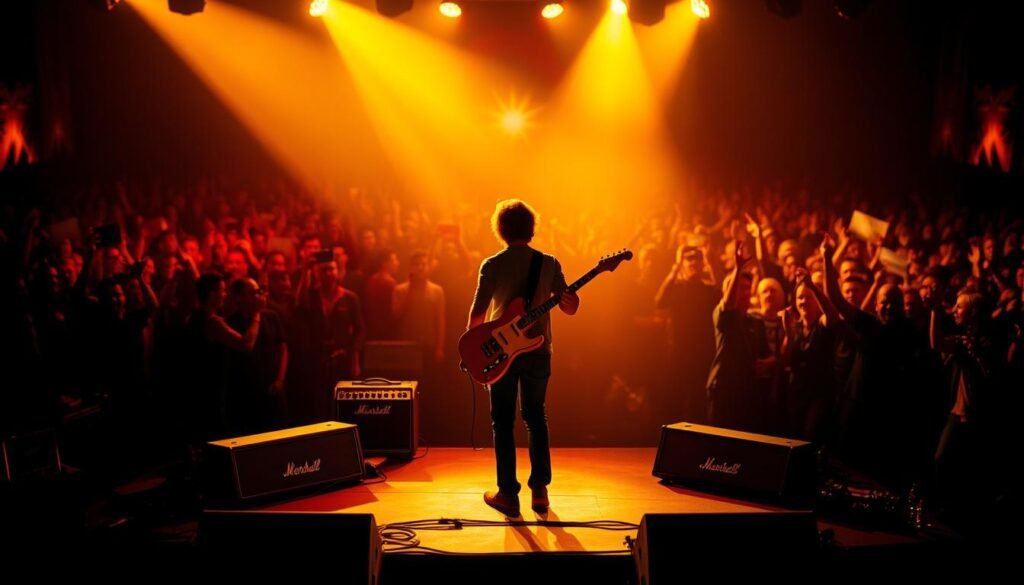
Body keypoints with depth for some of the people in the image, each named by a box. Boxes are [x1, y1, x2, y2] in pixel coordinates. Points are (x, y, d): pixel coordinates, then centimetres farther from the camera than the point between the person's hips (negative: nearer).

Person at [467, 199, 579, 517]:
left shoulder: (492, 265, -8)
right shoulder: (549, 263, -1)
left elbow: (478, 312, -13)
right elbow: (571, 307, -1)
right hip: (538, 351, 2)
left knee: (503, 422, 7)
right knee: (536, 418, 16)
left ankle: (508, 494, 7)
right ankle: (539, 490, 16)